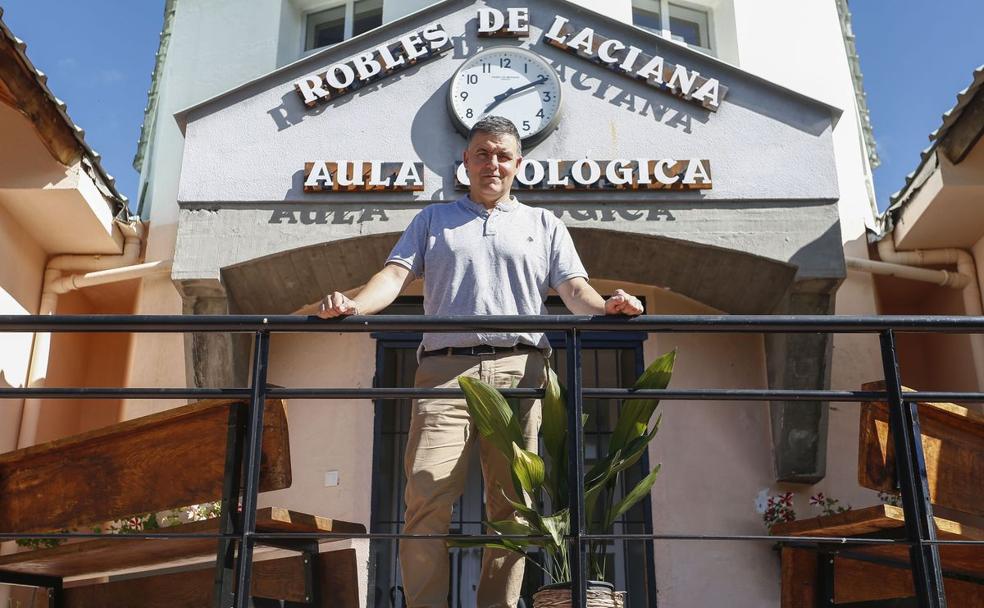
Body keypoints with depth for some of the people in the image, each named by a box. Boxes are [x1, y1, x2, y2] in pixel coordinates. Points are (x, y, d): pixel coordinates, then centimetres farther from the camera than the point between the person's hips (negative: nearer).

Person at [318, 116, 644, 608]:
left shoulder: (544, 225, 24)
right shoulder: (432, 219, 24)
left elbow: (573, 288, 12)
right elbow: (396, 273, 10)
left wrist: (605, 307, -11)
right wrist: (353, 306, -11)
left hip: (518, 369, 1)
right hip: (445, 368, 0)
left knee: (511, 502, -3)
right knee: (428, 495, -13)